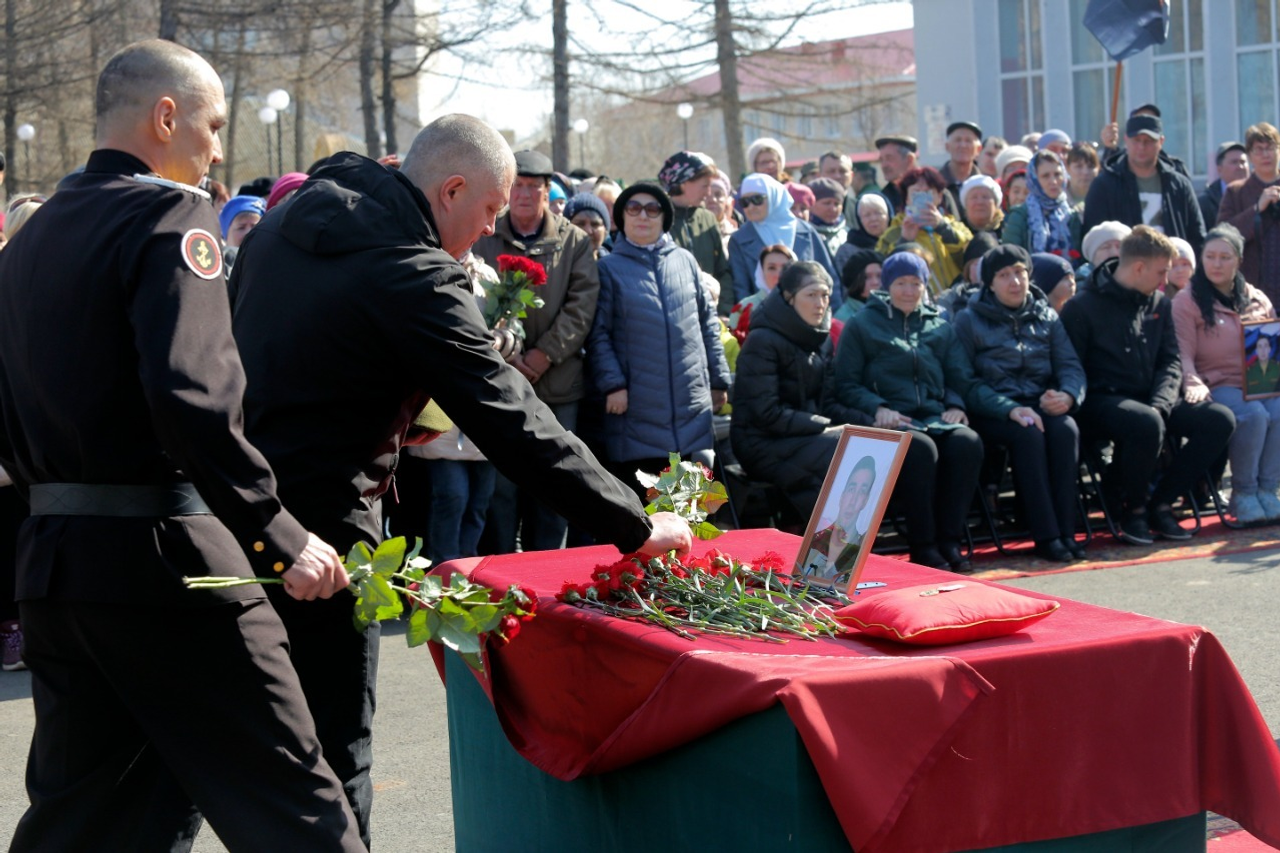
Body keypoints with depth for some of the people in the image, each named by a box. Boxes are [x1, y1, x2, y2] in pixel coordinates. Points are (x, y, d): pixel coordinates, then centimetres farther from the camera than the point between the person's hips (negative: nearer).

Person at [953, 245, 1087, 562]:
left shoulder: (1046, 318, 16)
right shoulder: (970, 320, 3)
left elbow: (1071, 366, 8)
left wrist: (1068, 395, -16)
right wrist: (1010, 409, -20)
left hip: (1040, 403, 3)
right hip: (992, 412, -3)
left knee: (1066, 428, -29)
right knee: (1028, 433, -34)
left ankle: (1066, 531, -29)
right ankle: (1046, 535, -32)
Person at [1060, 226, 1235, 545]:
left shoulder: (1159, 304, 12)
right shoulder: (1081, 307, -7)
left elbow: (1170, 362, 10)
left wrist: (1160, 405, -11)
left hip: (1150, 401, 7)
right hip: (1101, 401, -6)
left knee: (1220, 419, -14)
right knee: (1147, 423, -38)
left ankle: (1160, 503, -5)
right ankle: (1132, 508, -12)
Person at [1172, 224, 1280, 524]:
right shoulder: (1188, 300, 5)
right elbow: (1183, 353, -3)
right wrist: (1194, 384, -22)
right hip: (1218, 385, -4)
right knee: (1254, 416, -33)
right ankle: (1242, 494, -16)